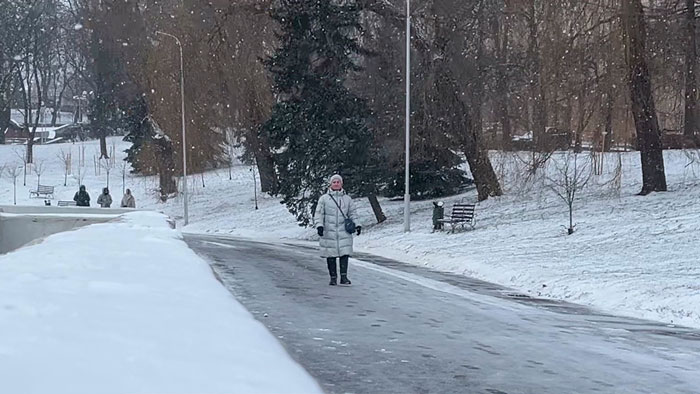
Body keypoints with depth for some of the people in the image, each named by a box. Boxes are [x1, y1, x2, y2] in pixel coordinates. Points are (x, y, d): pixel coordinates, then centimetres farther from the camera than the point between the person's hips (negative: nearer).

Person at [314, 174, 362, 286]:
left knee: (344, 253, -7)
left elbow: (352, 214, 17)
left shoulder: (347, 199, 13)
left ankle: (343, 277, -2)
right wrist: (319, 225, -12)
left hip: (344, 232, 1)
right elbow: (318, 214, 3)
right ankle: (333, 278, 11)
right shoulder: (324, 198, 6)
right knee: (330, 255, 1)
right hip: (329, 232, -1)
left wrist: (357, 225, 3)